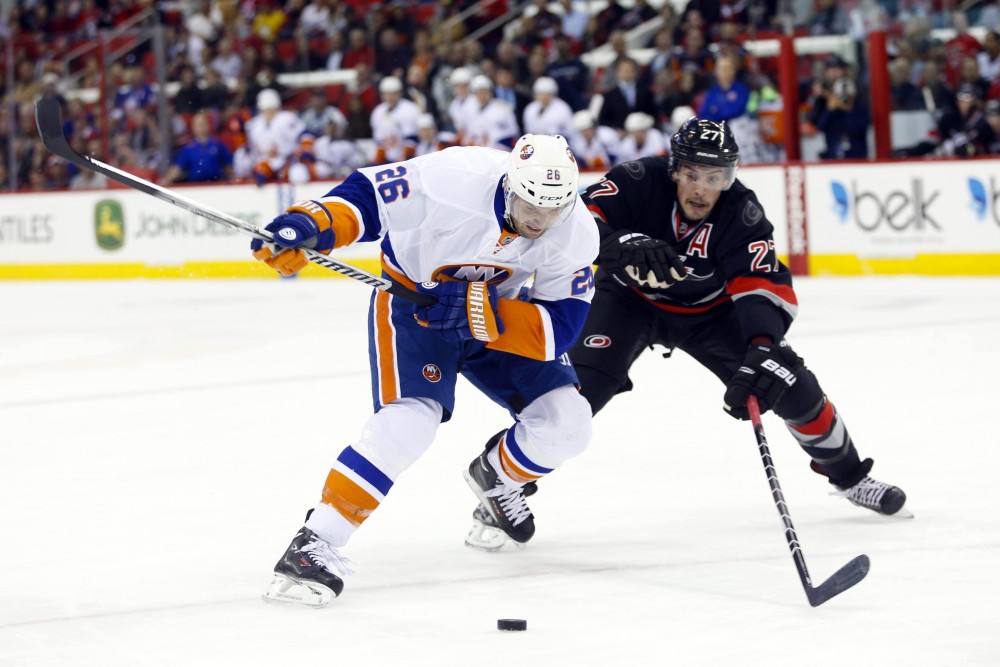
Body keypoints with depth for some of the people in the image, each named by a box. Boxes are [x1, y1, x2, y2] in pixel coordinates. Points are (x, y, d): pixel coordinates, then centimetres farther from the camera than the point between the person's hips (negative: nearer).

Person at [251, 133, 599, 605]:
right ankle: (316, 543, -22)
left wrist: (482, 312, -37)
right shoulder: (453, 179, -33)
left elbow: (560, 326, -23)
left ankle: (496, 476, 29)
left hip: (499, 309, 5)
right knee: (410, 417, -28)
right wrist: (309, 225, -40)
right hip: (411, 301, -4)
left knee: (565, 424, -6)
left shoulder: (575, 234, -22)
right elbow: (368, 194, -22)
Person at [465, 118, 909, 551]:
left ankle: (848, 474, 23)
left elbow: (767, 288, -33)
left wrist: (763, 349, -51)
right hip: (629, 299, -2)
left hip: (707, 309, 2)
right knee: (582, 383, -26)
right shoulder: (639, 182, -29)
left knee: (790, 382, -4)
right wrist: (620, 244, -57)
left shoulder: (741, 212, -26)